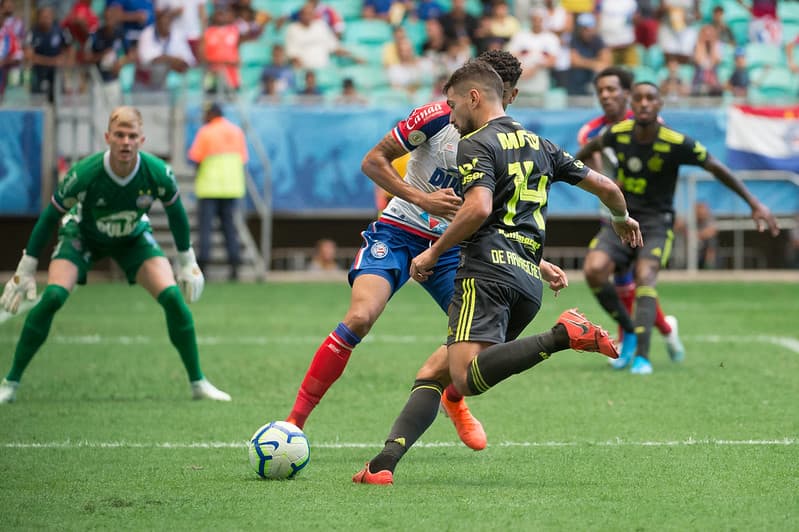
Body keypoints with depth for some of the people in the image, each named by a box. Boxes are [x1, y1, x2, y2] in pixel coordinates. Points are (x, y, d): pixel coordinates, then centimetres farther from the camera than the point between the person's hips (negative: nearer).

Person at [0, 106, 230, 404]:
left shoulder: (158, 173, -28)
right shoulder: (84, 174, -34)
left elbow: (175, 212, -6)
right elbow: (50, 216, -19)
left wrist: (186, 262, 2)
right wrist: (26, 268, -15)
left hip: (133, 237, 2)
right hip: (82, 234, -2)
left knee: (173, 298, -16)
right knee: (53, 297, -24)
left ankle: (198, 383, 2)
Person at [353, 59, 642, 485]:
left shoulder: (476, 144, 0)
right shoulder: (539, 145, 23)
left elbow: (479, 207, -17)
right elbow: (605, 186, 27)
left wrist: (434, 253, -6)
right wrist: (622, 219, 48)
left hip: (490, 266, -8)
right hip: (530, 279, 8)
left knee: (467, 378, -25)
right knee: (435, 373, 8)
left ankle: (562, 336, -31)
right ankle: (386, 461, -7)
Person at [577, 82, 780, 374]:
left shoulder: (676, 144, -15)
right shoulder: (619, 133, -6)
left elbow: (717, 168, -3)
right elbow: (594, 144, 19)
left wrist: (755, 204, -2)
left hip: (656, 222, -3)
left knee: (645, 276, -29)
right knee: (594, 270, -23)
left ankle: (641, 356, -36)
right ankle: (628, 331, -1)